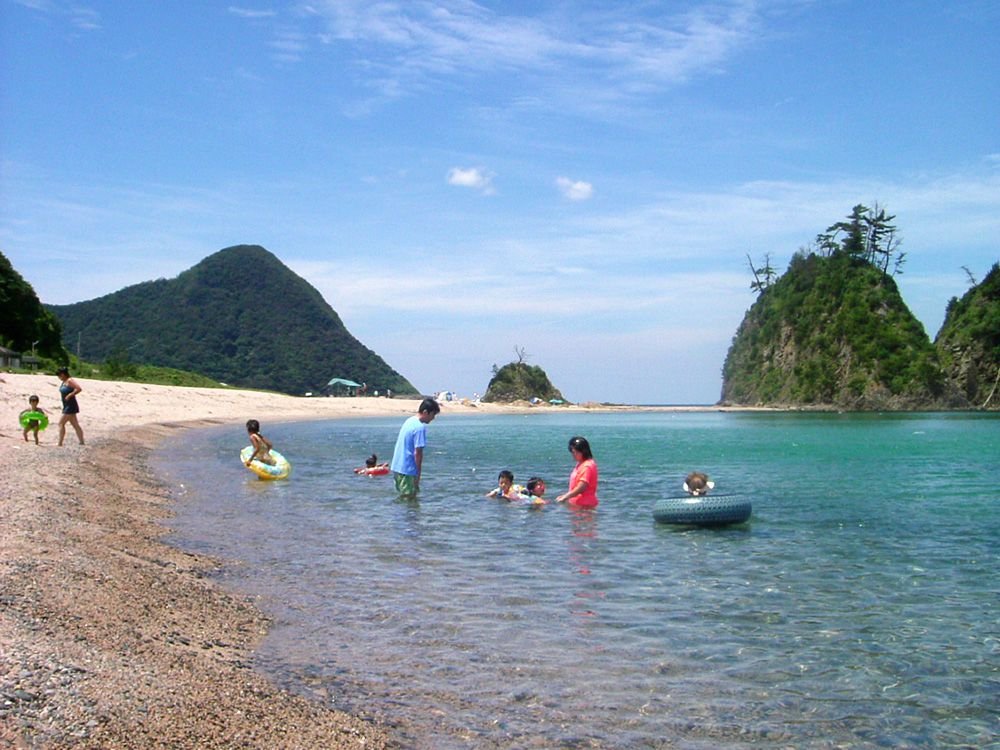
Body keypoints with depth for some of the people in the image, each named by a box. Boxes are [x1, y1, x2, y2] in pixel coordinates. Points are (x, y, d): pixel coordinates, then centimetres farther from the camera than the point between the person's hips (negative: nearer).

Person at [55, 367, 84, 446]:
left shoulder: (70, 381, -17)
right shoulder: (64, 381, 11)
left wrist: (69, 395, -22)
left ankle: (60, 443, -6)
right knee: (75, 425, 11)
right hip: (67, 407, 10)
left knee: (61, 423, -8)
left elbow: (79, 389, -27)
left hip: (70, 406, -10)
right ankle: (82, 442, 14)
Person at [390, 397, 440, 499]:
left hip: (396, 466, 9)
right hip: (407, 469, -9)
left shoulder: (409, 421, 11)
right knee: (409, 499, -3)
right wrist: (418, 475, -11)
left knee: (403, 497, 18)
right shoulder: (420, 427, -17)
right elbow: (417, 453, -18)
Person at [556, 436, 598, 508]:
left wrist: (565, 497, -16)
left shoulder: (587, 466, -16)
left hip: (584, 505, -10)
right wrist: (565, 496, 12)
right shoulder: (580, 464, 16)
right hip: (576, 503, 10)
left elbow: (580, 488, -21)